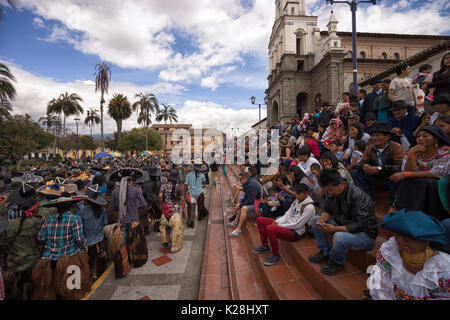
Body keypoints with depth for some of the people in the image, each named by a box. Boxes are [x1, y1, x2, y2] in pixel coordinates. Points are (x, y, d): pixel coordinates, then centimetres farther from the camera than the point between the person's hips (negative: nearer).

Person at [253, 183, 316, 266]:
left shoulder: (309, 207, -18)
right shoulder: (297, 200, 8)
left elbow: (298, 225, -20)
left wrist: (280, 225, -16)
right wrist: (278, 221, -8)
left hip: (295, 232, -9)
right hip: (287, 223, 9)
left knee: (269, 228, -34)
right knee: (260, 220, 2)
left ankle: (276, 255, -11)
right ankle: (265, 246, 16)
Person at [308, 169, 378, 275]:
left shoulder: (358, 195, -26)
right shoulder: (334, 192, -3)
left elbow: (361, 225, -30)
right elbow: (327, 210, 7)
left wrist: (335, 229, -36)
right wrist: (322, 219, -16)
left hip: (365, 234, -7)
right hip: (343, 226, 8)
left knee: (339, 237, -38)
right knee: (314, 220, 0)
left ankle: (337, 263, -5)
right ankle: (325, 252, 8)